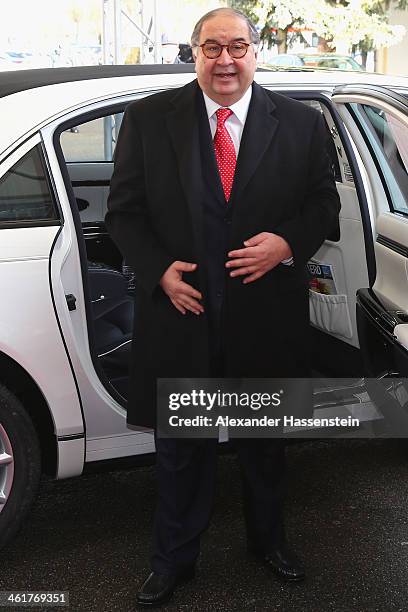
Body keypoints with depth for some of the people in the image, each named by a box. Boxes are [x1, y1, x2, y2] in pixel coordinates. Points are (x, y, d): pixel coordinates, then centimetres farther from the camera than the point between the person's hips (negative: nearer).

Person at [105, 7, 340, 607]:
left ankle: (268, 539, 44)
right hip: (181, 312, -1)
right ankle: (174, 559, 33)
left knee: (264, 443, 20)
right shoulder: (148, 119, -3)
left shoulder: (300, 123, 0)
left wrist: (289, 243, -14)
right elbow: (124, 210, 0)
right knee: (180, 447, 13)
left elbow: (325, 199, 6)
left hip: (266, 316, 1)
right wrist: (159, 270, -14)